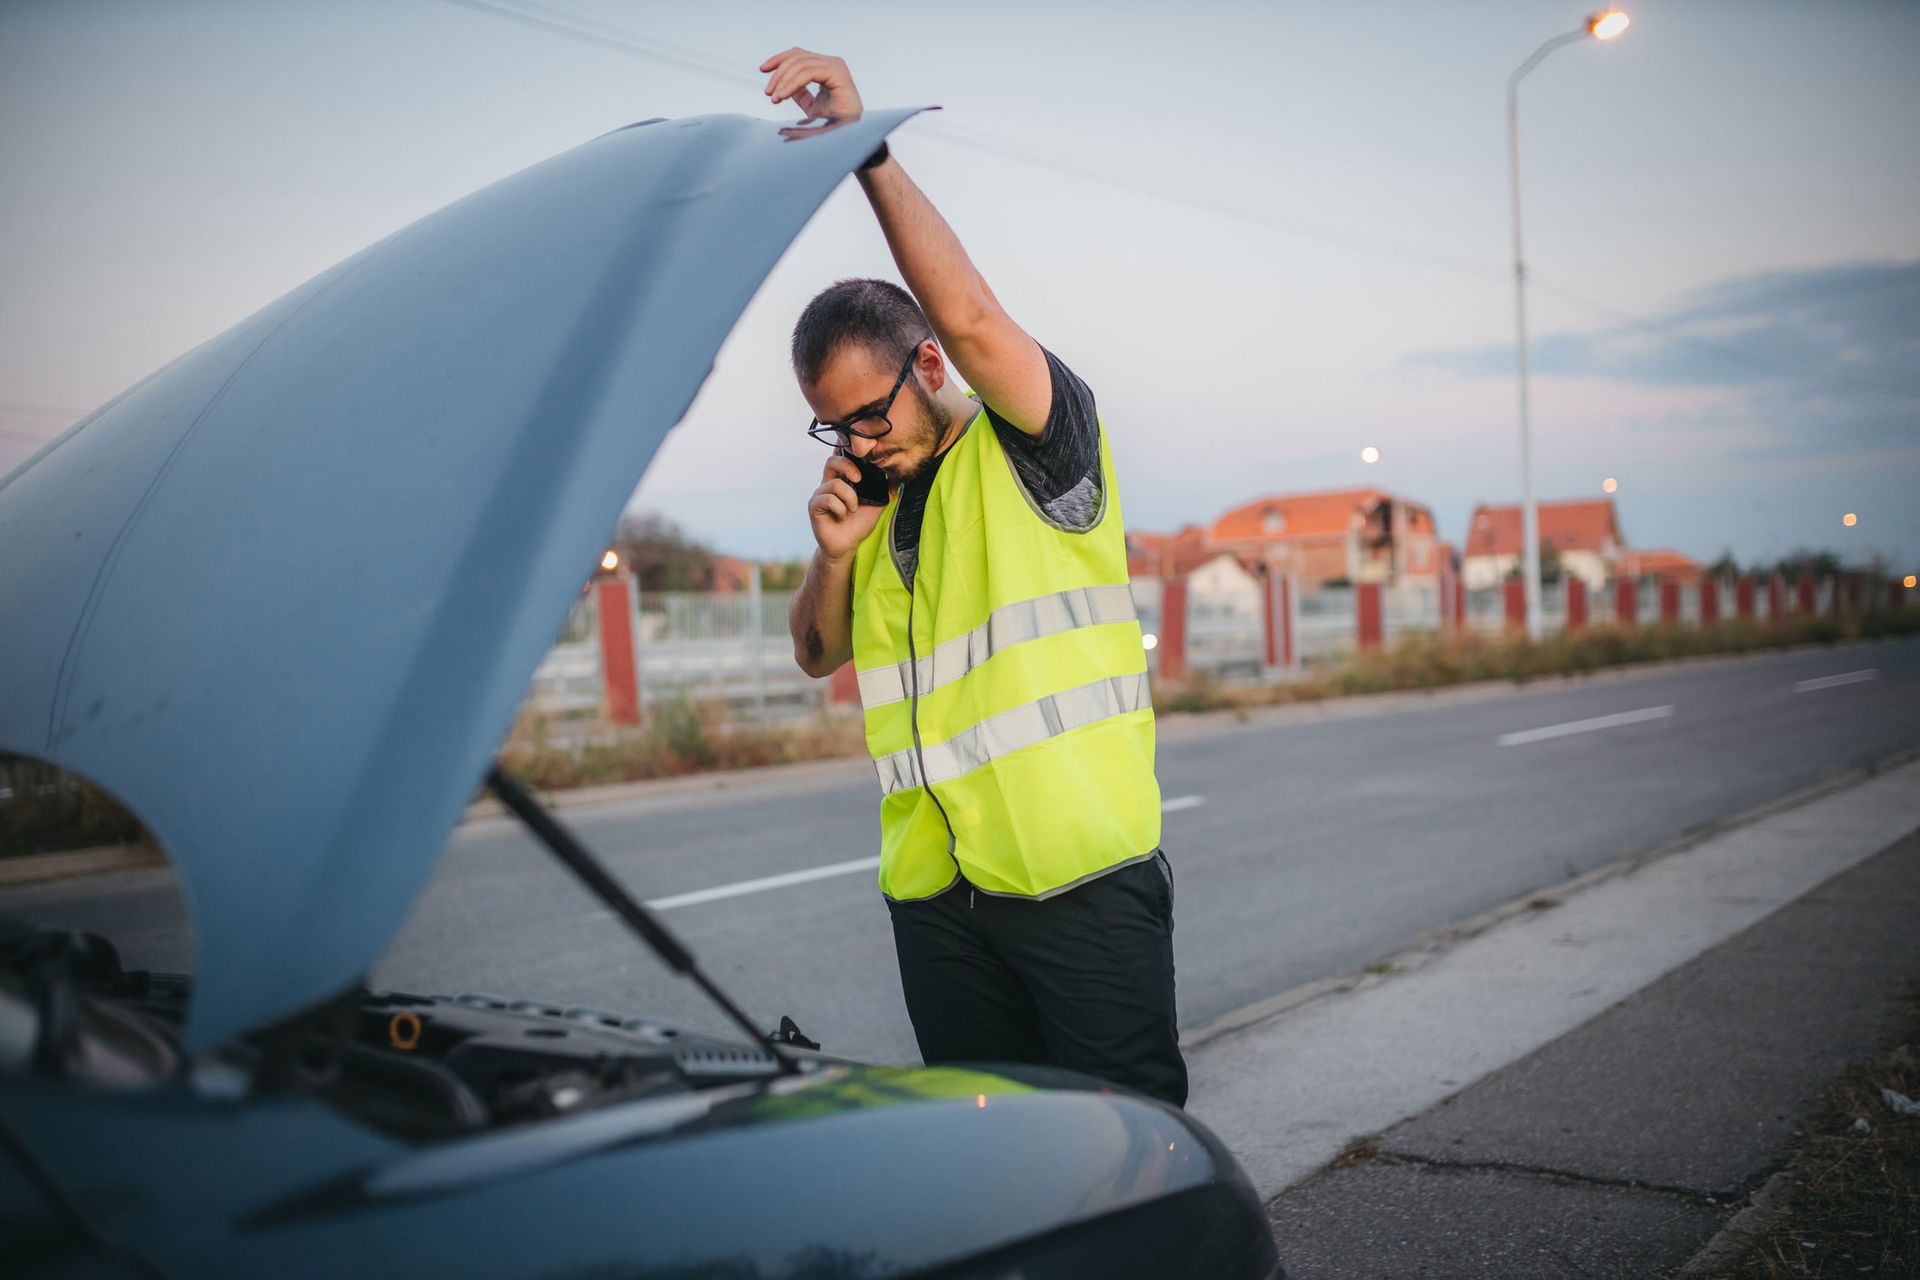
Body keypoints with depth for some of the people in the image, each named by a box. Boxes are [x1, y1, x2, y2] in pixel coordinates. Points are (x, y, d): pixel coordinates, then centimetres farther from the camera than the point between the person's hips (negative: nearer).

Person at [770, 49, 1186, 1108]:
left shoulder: (1035, 450, -3)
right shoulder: (880, 496, 15)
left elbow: (970, 317, -22)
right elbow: (818, 655, 22)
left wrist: (867, 145, -20)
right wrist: (836, 552, 2)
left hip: (1083, 876, -6)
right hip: (934, 894, 6)